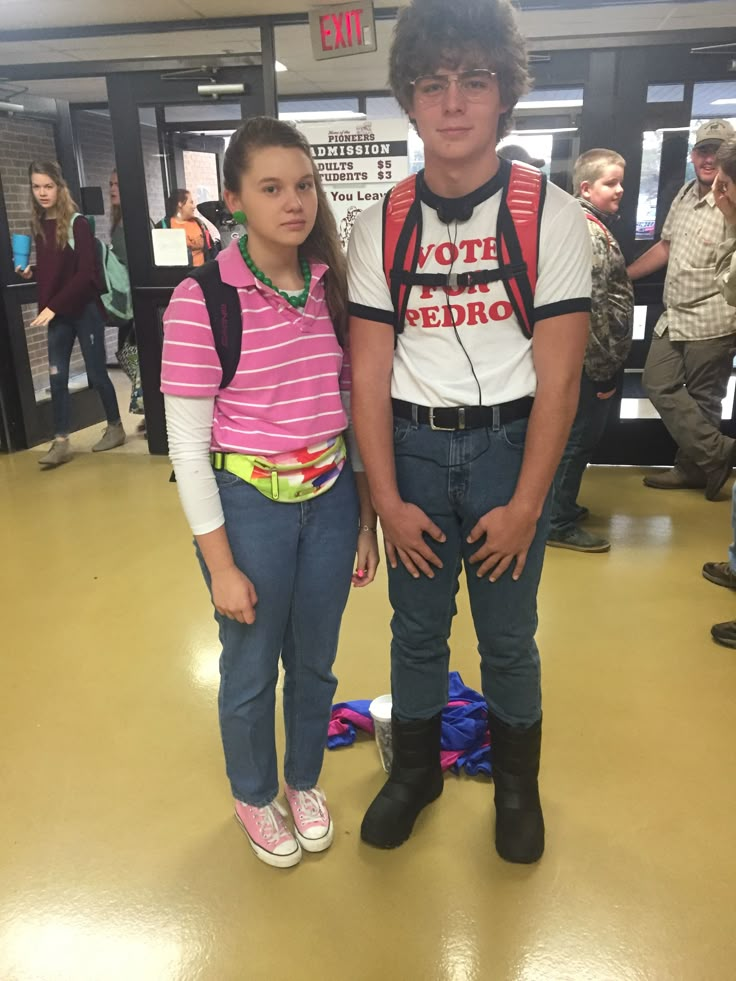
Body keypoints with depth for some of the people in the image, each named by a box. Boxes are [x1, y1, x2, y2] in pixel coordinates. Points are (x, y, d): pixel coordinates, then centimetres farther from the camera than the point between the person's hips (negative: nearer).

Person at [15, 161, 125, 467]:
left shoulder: (78, 224, -10)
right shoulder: (39, 226, 8)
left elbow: (86, 273, -17)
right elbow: (48, 270, 16)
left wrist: (53, 307, -20)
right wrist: (31, 272, -6)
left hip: (85, 310, -5)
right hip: (58, 313, 5)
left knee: (96, 372, 4)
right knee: (57, 376, 2)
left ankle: (115, 428, 23)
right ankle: (61, 442, 6)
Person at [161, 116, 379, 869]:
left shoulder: (332, 285, 0)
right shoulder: (201, 300, -15)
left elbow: (353, 407, 7)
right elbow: (187, 445, -13)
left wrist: (367, 518, 7)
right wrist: (221, 565, -12)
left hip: (331, 498, 4)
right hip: (249, 505, -4)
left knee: (314, 662, 20)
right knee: (251, 672, 16)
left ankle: (304, 781, 48)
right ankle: (254, 796, 45)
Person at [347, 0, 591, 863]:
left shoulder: (550, 214, -6)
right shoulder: (380, 226, 0)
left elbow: (558, 377, -8)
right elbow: (369, 374, -1)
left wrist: (526, 505, -11)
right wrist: (388, 499, -5)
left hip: (508, 445, -1)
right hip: (412, 447, 2)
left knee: (507, 638, 12)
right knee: (417, 630, 15)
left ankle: (516, 782, 38)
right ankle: (415, 769, 40)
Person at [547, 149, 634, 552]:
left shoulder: (586, 226, 13)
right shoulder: (592, 233, -19)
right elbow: (594, 308, -24)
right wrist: (605, 368, -19)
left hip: (582, 356, 10)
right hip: (591, 358, -10)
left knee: (576, 435, 19)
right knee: (578, 438, -1)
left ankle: (559, 505, 33)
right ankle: (559, 524, 11)